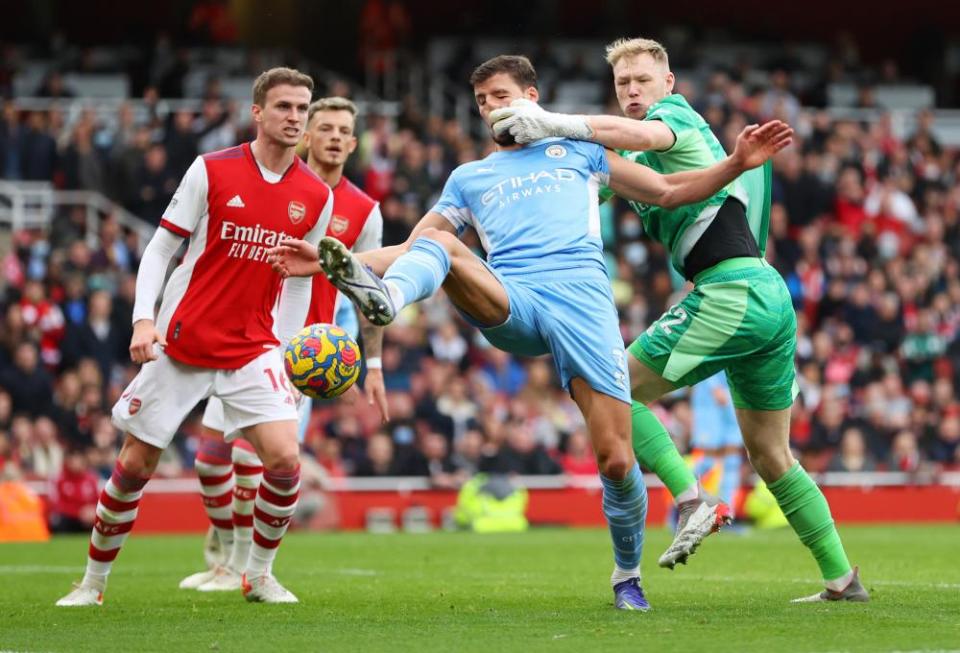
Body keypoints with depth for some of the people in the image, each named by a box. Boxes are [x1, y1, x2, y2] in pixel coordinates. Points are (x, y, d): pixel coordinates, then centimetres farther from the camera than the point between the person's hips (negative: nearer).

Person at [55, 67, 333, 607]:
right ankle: (94, 581, 20)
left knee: (285, 457, -16)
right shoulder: (212, 171, -6)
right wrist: (144, 318, -15)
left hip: (253, 349, 2)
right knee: (135, 465, 3)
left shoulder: (317, 197, 2)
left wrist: (285, 352, 7)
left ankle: (260, 574, 5)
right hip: (182, 341, -2)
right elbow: (160, 248, -3)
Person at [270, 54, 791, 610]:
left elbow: (669, 191, 24)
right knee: (438, 243, -27)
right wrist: (323, 263, 13)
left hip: (583, 298, -1)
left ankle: (628, 575, 13)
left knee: (616, 460, -10)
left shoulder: (577, 150, 26)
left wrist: (738, 163, 8)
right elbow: (409, 248, 25)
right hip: (507, 304, 1)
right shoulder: (469, 178, 29)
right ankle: (382, 298, -59)